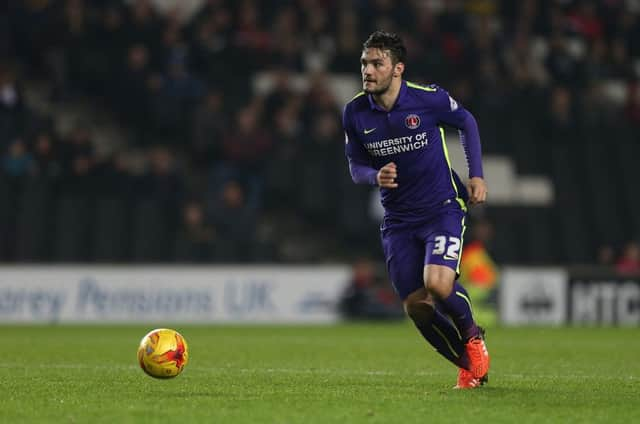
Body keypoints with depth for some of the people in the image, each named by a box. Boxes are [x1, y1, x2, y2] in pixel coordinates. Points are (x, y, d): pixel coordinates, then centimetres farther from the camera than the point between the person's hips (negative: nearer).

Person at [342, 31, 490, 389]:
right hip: (398, 221, 4)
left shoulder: (428, 98, -13)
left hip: (443, 208, -4)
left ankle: (472, 334, 8)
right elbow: (356, 166, 7)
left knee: (437, 284, -25)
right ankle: (470, 365, 21)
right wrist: (375, 177, -16)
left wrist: (477, 175, 0)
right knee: (416, 306, -3)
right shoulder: (355, 113, -5)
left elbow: (466, 122, 6)